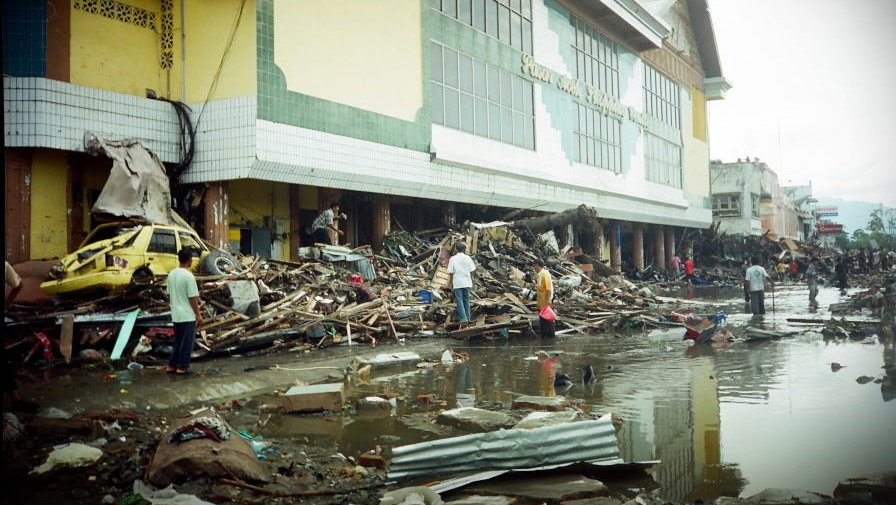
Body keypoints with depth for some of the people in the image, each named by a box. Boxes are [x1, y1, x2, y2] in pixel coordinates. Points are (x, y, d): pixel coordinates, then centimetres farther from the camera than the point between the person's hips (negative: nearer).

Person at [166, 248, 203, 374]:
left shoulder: (171, 274, 5)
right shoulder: (189, 276, -17)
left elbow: (169, 295, 13)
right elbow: (193, 298, -16)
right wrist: (198, 314, -9)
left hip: (176, 315, 7)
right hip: (188, 315, -7)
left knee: (177, 341, 17)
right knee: (187, 342, 3)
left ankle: (171, 366, 19)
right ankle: (182, 367, 6)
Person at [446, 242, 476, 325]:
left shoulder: (453, 259, -4)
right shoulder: (468, 258, 1)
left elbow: (451, 273, -4)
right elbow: (471, 271, 2)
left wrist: (451, 284, 3)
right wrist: (472, 283, 11)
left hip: (457, 283, -2)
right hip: (467, 282, 2)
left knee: (459, 301, 1)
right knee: (466, 300, 13)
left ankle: (463, 318, -6)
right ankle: (467, 317, 18)